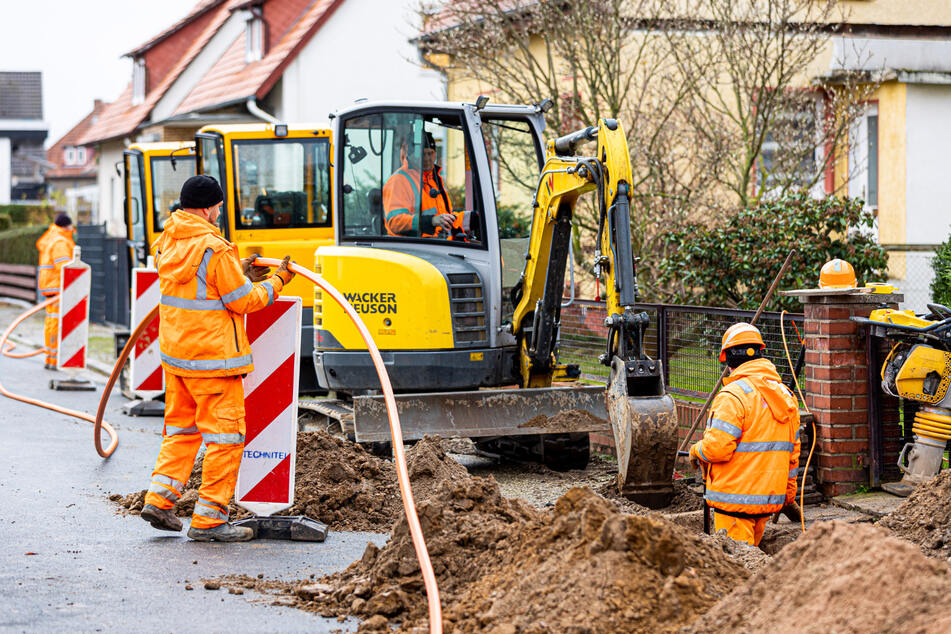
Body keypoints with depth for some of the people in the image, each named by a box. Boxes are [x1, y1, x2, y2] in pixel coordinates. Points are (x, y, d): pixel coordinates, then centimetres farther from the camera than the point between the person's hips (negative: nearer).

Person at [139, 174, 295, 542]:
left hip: (175, 351, 8)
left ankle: (159, 496, 16)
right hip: (212, 355, -8)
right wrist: (276, 282, 3)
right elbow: (243, 301, -13)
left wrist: (240, 273, 19)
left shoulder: (168, 242, 7)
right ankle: (208, 518, 1)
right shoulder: (214, 250, -19)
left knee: (181, 426, 21)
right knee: (224, 433, -1)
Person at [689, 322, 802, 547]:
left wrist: (696, 452, 1)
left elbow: (717, 447, -21)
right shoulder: (786, 396, 12)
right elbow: (792, 452, 16)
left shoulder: (733, 396, -14)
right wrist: (788, 497, 24)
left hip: (736, 501, -8)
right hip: (770, 498, 8)